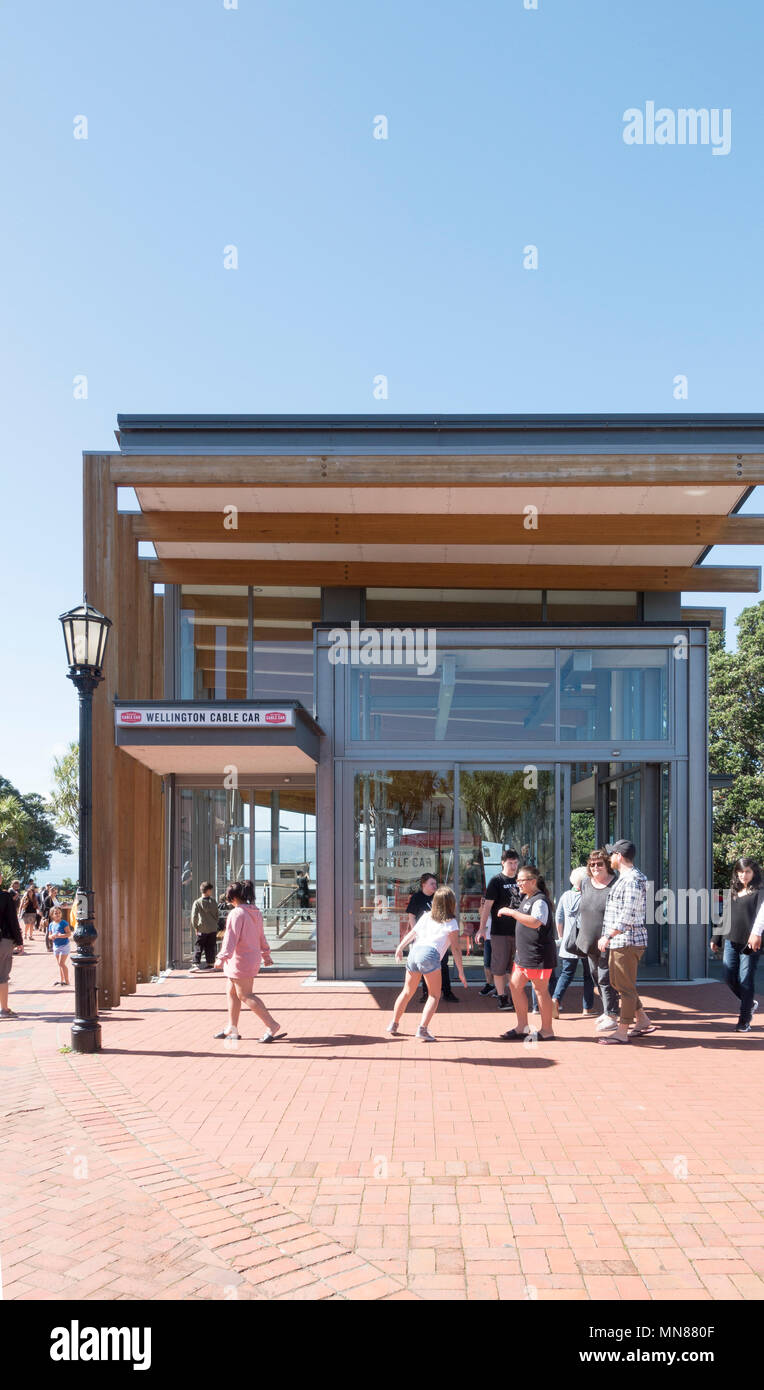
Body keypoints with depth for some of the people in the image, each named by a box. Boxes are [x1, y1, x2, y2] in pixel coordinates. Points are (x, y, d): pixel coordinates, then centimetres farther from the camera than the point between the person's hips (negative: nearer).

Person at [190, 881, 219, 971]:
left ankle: (196, 964, -3)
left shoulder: (197, 902, -8)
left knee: (199, 947, 4)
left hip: (202, 929, -2)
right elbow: (217, 914, 7)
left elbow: (194, 916, -11)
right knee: (211, 947, 10)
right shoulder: (213, 901, 0)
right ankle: (210, 963, 12)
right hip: (213, 929, 2)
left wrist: (195, 927, 0)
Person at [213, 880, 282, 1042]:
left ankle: (272, 1025, -8)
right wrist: (266, 954, 31)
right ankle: (231, 1028, 24)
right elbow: (261, 936, 21)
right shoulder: (256, 913, 10)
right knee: (232, 992, 17)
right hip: (253, 958, 9)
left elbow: (231, 938, -23)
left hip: (240, 960, -9)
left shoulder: (237, 913, -17)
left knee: (245, 995, -5)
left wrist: (222, 958, -24)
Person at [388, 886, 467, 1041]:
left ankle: (393, 1024, 27)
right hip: (429, 954, -6)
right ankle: (422, 1029, -10)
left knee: (407, 992, 20)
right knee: (434, 996, 4)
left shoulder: (426, 916, 20)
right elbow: (456, 949, 4)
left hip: (414, 951, 6)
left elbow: (411, 934, 21)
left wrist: (400, 947, 33)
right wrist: (461, 972, 7)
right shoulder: (451, 923, 6)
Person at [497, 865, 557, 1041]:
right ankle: (522, 1027, 18)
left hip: (538, 954, -10)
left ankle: (547, 1030, 10)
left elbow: (535, 922, -33)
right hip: (523, 953, 10)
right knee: (515, 985, 10)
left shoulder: (540, 901, -16)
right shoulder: (526, 898, 14)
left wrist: (512, 912, -31)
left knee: (540, 990, -1)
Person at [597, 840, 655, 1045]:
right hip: (619, 942, 11)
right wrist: (609, 937, 22)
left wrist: (607, 936, -20)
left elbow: (628, 916, -24)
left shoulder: (632, 881, -18)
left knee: (625, 987, -4)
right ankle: (643, 1021, 25)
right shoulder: (624, 878, 16)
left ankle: (622, 1032, 1)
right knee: (616, 982, 17)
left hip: (628, 942, -11)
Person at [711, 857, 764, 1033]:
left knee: (746, 981, -3)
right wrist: (716, 939, 22)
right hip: (731, 941, 6)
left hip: (750, 944, -6)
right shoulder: (733, 893, 16)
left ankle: (744, 1021, 7)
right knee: (729, 978, 4)